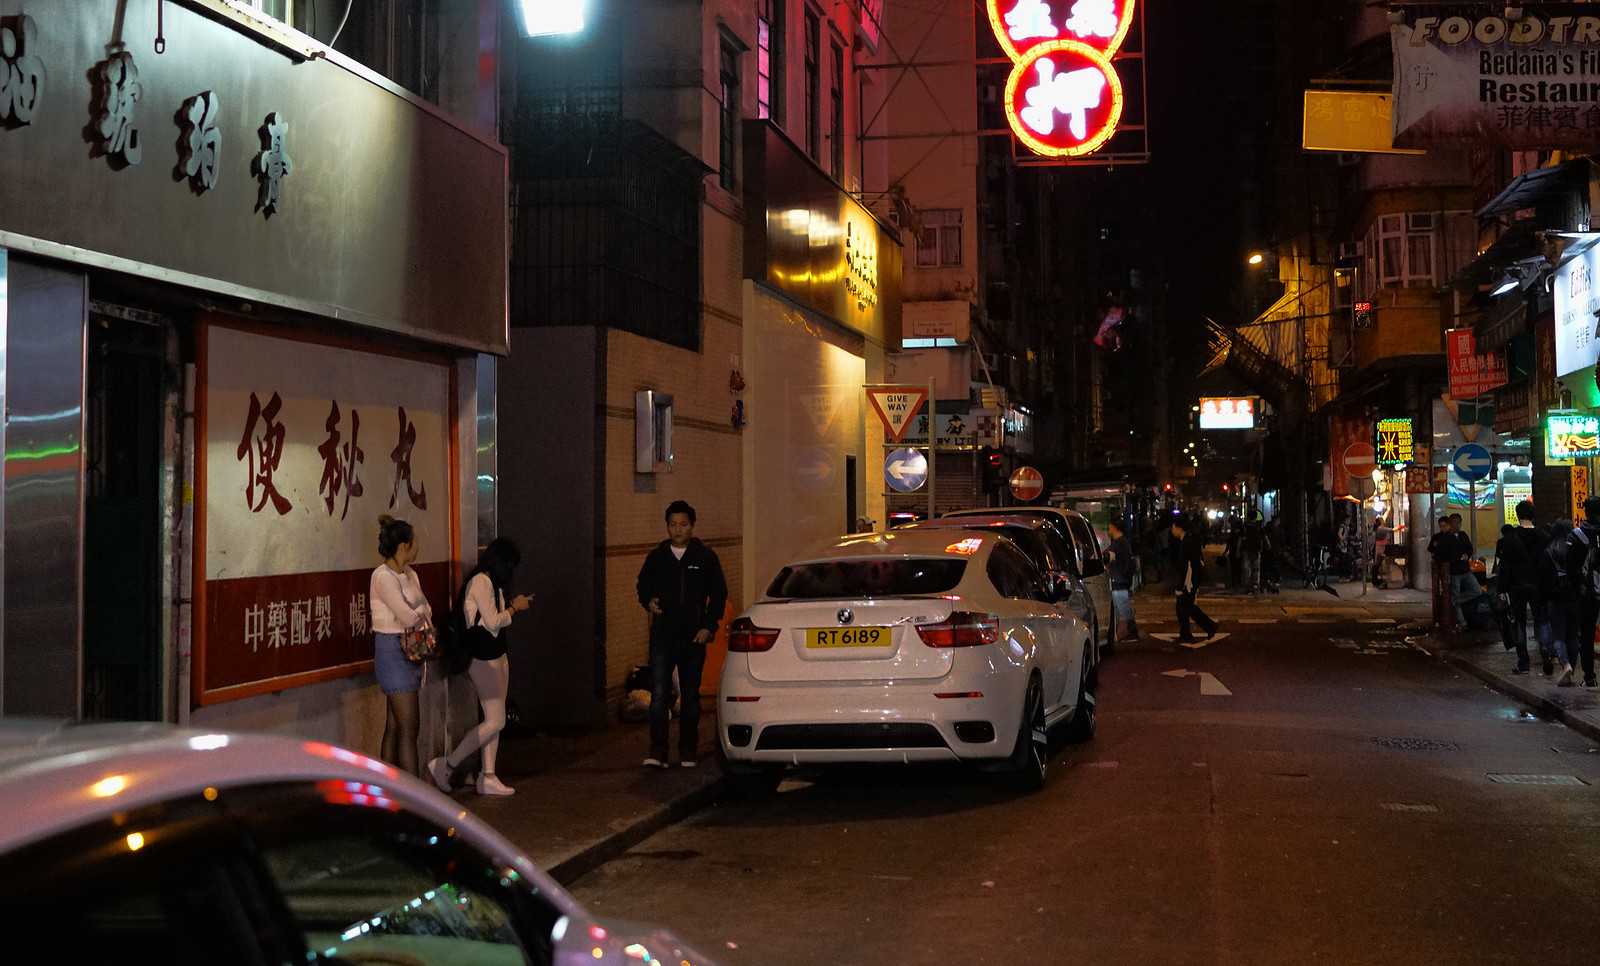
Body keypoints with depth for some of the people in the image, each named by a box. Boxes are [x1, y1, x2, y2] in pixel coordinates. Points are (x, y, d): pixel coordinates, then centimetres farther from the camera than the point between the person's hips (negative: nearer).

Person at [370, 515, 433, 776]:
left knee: (394, 726, 11)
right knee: (408, 728, -8)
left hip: (411, 654, 9)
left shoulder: (410, 575, 13)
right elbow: (408, 617, -21)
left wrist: (417, 612, -9)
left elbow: (426, 613, 11)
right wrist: (421, 610, -2)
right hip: (393, 653, -9)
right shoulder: (383, 576, -15)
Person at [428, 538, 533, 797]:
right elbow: (493, 622, -20)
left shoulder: (490, 582, 14)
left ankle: (488, 778, 14)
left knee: (494, 720, 10)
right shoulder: (480, 582, -16)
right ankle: (445, 766, -3)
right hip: (483, 658, -10)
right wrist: (514, 608, -7)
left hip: (496, 654, 10)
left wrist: (513, 606, 9)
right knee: (495, 722, -9)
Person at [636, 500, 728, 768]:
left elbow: (719, 594, 7)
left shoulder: (705, 557, 4)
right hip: (662, 635, 0)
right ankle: (657, 753, -11)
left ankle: (688, 752, 17)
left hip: (694, 636, 0)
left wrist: (709, 627, -3)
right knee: (659, 694, -10)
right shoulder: (656, 557, 7)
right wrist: (649, 602, -5)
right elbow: (643, 586, 18)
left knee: (691, 696, 8)